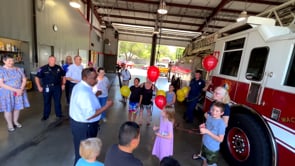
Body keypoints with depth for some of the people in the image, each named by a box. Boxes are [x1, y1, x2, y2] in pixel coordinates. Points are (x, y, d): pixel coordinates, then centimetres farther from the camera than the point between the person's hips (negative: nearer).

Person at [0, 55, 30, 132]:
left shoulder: (18, 69, 4)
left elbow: (24, 80, 3)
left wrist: (21, 89, -12)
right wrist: (15, 90, -20)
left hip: (19, 92, 3)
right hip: (7, 93, -3)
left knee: (17, 107, 11)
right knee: (8, 109, 6)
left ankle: (15, 121, 30)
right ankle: (10, 124, 23)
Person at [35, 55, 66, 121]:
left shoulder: (59, 68, 1)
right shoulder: (43, 68, -6)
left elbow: (63, 76, 14)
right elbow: (37, 77, 1)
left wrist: (63, 84, 6)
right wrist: (39, 87, -3)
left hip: (57, 87, 1)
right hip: (47, 87, -1)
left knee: (57, 102, 9)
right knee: (46, 102, 11)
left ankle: (59, 115, 21)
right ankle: (45, 116, 25)